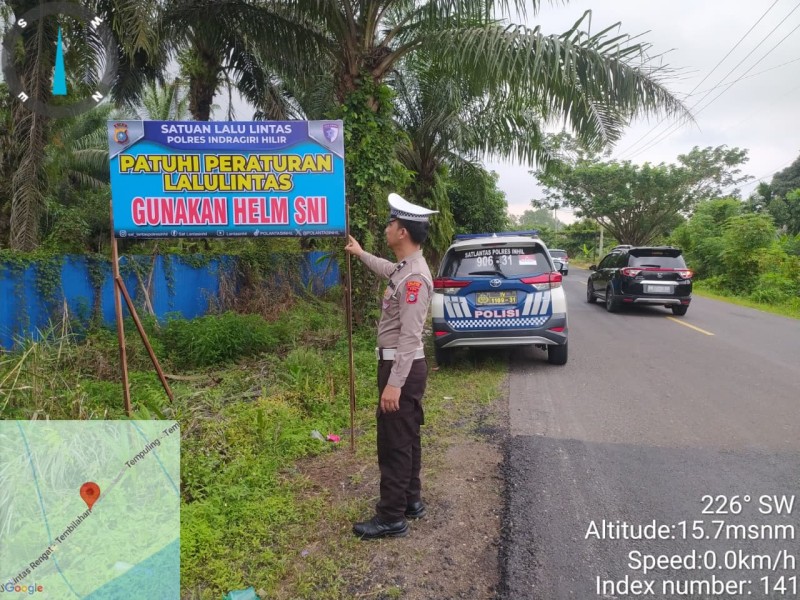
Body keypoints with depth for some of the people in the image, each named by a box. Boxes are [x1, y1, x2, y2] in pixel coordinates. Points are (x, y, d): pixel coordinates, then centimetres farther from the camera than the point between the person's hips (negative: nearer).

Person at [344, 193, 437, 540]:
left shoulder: (415, 277, -22)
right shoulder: (404, 268, 9)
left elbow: (409, 336, -26)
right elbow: (388, 270, 37)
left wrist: (394, 383, -27)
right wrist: (361, 254, 50)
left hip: (402, 367, -10)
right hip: (401, 364, 10)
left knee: (395, 443, -1)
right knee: (406, 438, 19)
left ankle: (391, 518, 11)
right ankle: (411, 501, 32)